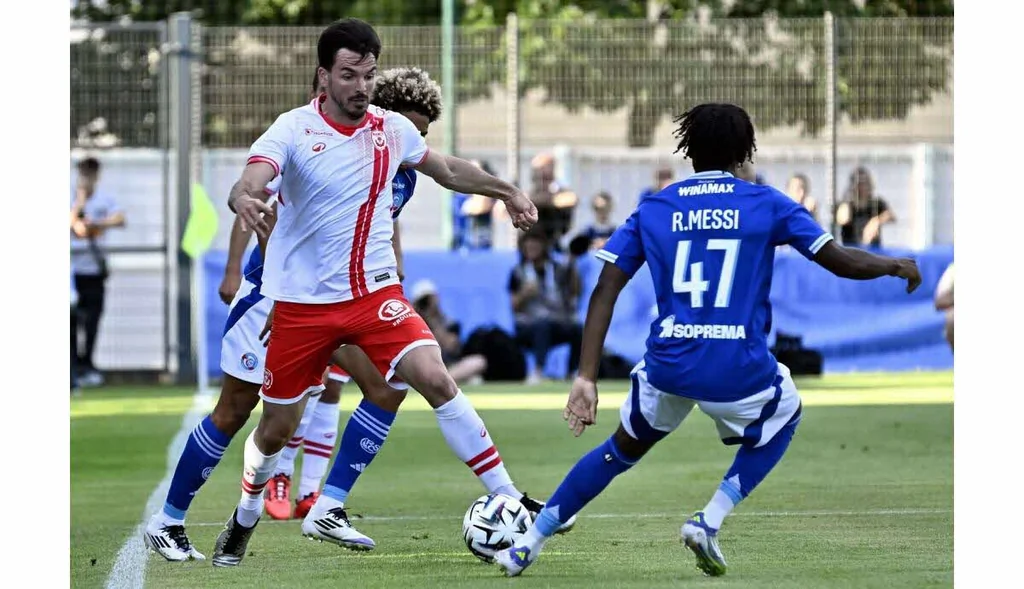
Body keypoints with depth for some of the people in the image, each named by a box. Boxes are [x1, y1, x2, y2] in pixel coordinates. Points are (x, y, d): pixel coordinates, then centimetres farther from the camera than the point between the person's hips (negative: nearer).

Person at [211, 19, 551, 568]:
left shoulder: (394, 130, 1)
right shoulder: (294, 130, -12)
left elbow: (447, 170, 22)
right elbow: (249, 183, -30)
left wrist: (505, 190, 17)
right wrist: (244, 199, -52)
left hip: (375, 292, 2)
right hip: (301, 302, -2)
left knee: (435, 378, -21)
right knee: (276, 428, 8)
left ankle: (508, 499, -18)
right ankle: (243, 523, 36)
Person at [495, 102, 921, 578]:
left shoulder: (652, 210, 8)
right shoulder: (767, 204, 3)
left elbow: (605, 292, 1)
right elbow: (843, 262, 2)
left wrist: (586, 377, 0)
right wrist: (897, 266, 22)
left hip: (667, 365, 2)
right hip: (740, 373, -2)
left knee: (625, 447, 30)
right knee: (784, 414, 32)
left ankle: (527, 544, 28)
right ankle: (710, 521, 16)